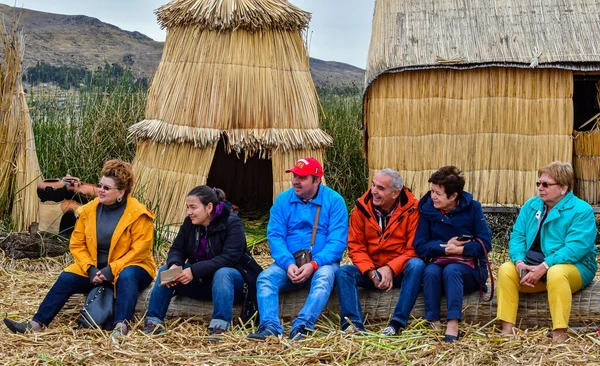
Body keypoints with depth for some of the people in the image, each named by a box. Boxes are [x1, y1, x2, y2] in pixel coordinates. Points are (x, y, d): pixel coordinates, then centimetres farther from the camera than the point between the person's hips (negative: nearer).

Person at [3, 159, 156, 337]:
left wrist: (112, 270, -24)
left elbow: (139, 250, -18)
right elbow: (77, 245, 3)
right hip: (95, 269, 5)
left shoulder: (138, 214, -14)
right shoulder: (88, 211, 1)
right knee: (66, 278, -17)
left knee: (126, 277, -38)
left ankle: (121, 327, -46)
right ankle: (36, 324, -17)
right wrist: (90, 269, -13)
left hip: (128, 268, -5)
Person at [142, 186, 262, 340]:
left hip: (229, 279, -5)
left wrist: (194, 271, -37)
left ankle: (219, 327, -42)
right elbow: (177, 249, -2)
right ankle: (153, 322, -16)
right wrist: (174, 265, -27)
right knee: (165, 270, -14)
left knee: (222, 273, -38)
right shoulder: (190, 223, 1)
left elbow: (229, 258, -29)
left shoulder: (232, 223, -18)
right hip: (200, 282, 6)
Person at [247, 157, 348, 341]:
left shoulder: (334, 201, -4)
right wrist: (288, 263, -20)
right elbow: (275, 235, -2)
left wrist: (314, 264, -25)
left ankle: (302, 326, -47)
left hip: (321, 263, -2)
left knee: (324, 277, -35)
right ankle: (270, 326, -40)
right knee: (266, 277, -25)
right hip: (289, 263, 3)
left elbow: (338, 241, -11)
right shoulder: (283, 200, 4)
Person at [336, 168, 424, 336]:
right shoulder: (362, 207, -3)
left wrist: (391, 269, -25)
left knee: (417, 265, -32)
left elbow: (414, 248, -12)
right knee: (344, 272, -22)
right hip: (370, 270, 2)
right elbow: (355, 247, -2)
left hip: (400, 271, -2)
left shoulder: (411, 209, -11)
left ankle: (397, 323, -35)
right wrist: (371, 272, -18)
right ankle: (354, 325, -38)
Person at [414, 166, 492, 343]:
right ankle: (434, 324, -36)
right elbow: (419, 246, -3)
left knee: (451, 270, -34)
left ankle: (453, 326, -45)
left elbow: (485, 243, -9)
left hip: (470, 269, -2)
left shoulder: (472, 208, -4)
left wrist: (459, 249, -19)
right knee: (430, 272, -32)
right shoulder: (427, 209, 1)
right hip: (438, 263, 2)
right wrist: (444, 248, -16)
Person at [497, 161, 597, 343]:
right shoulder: (531, 206, 8)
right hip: (533, 266, 6)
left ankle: (559, 335, -36)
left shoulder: (582, 210, -11)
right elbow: (517, 236, 2)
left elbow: (576, 247, -22)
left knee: (556, 273, -38)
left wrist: (543, 267, -29)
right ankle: (507, 330, -21)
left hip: (574, 267, -5)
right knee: (506, 270, -19)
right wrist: (519, 262, -19)